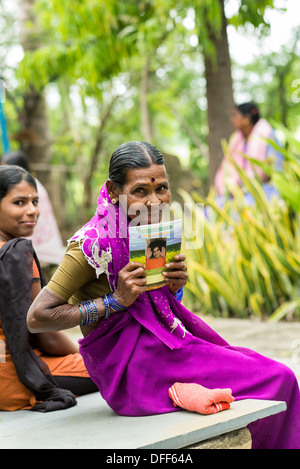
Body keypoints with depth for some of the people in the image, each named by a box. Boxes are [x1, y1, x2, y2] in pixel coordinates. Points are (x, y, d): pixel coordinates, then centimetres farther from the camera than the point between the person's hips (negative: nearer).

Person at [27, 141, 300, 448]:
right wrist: (116, 301, -21)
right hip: (132, 369, -8)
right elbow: (36, 318, -19)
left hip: (162, 347, 8)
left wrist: (175, 284, -3)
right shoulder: (94, 244, -18)